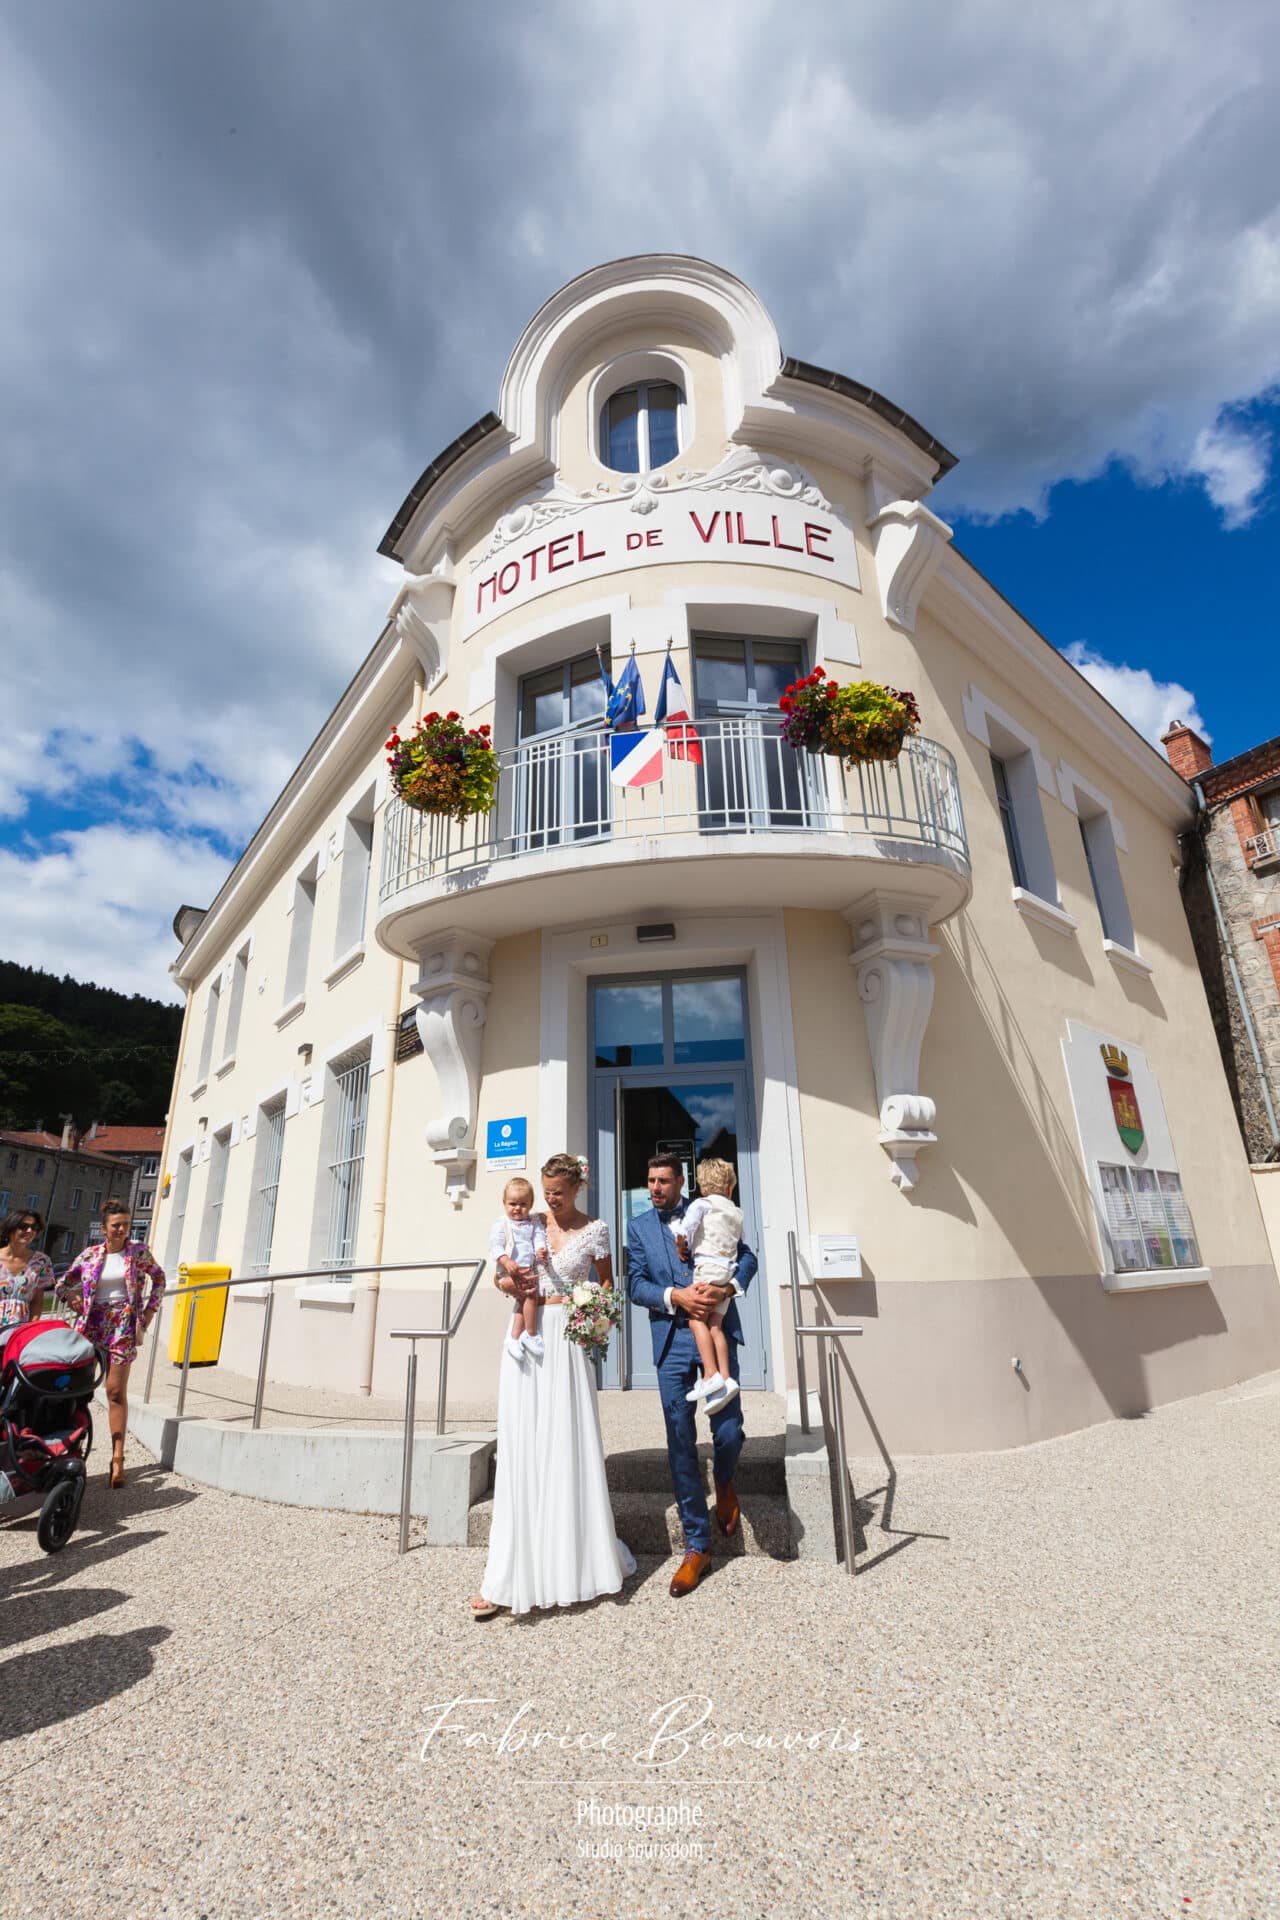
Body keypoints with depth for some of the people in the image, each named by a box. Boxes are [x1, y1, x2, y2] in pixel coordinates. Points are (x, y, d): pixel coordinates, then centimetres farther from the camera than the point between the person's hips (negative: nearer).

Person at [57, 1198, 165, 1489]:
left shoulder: (138, 1251, 0)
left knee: (116, 1391, -3)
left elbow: (158, 1277, 11)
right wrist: (72, 1298, -1)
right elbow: (63, 1284, 17)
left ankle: (117, 1458, 2)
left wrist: (148, 1313, 7)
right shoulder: (90, 1254, 3)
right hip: (90, 1325, 2)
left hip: (123, 1328, -2)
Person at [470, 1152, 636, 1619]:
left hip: (567, 1340, -1)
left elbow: (606, 1281, 14)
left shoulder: (595, 1230, 2)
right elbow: (503, 1267, 14)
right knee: (521, 1446, 0)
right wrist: (504, 1280, -8)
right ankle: (509, 1572, 6)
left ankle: (574, 1559, 20)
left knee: (568, 1443, 2)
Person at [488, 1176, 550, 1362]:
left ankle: (514, 1337, 6)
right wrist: (507, 1261, -26)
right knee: (530, 1295, -20)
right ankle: (531, 1335, -7)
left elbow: (539, 1238, 0)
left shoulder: (534, 1224, 14)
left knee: (522, 1301, -8)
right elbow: (496, 1246, -8)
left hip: (530, 1270, 5)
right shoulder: (500, 1224, 2)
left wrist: (541, 1251, -24)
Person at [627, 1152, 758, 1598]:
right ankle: (697, 1546, 19)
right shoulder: (639, 1227, 9)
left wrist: (730, 1287, -16)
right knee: (680, 1444, 4)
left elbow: (746, 1256, 4)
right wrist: (675, 1296, -16)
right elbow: (635, 1285, 2)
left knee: (729, 1431, -3)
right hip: (672, 1340, 1)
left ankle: (724, 1483, 35)